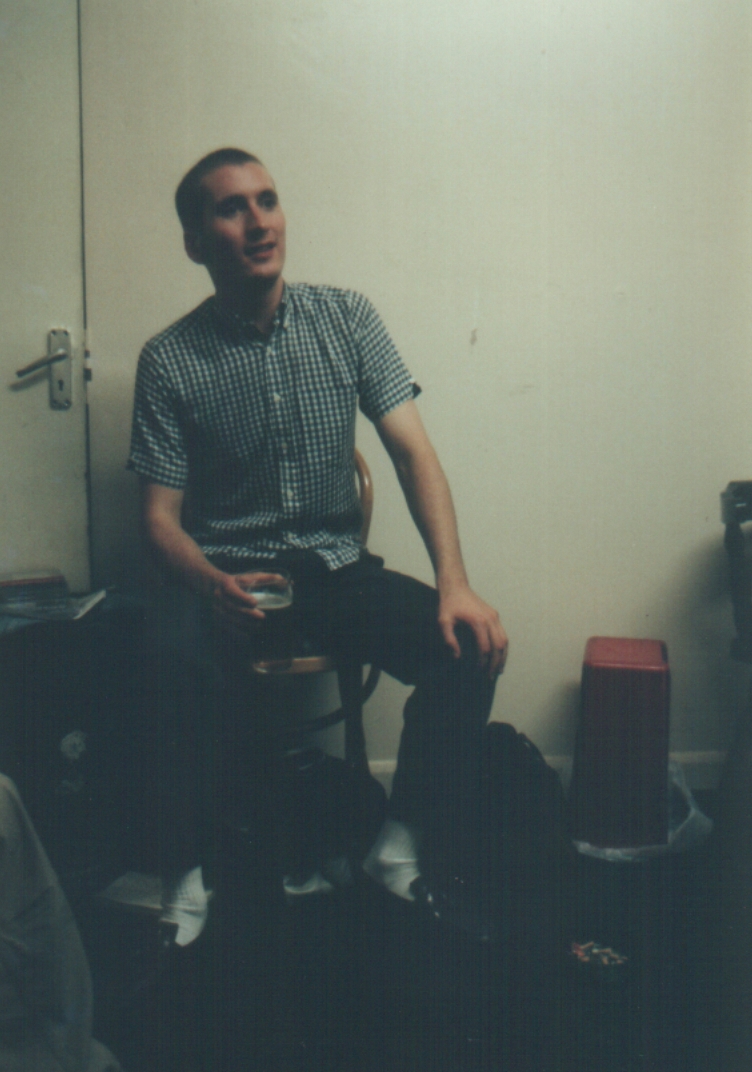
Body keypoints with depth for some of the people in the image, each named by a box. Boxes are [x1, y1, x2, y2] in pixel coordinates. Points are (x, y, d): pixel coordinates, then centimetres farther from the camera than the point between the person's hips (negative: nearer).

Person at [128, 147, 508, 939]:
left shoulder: (346, 318, 1)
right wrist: (212, 584, -28)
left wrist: (454, 584, -20)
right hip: (225, 573, -2)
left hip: (335, 565, 2)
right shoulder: (169, 361, -3)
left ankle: (400, 846, -2)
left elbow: (413, 451, -5)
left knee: (470, 649, -23)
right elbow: (160, 515, -4)